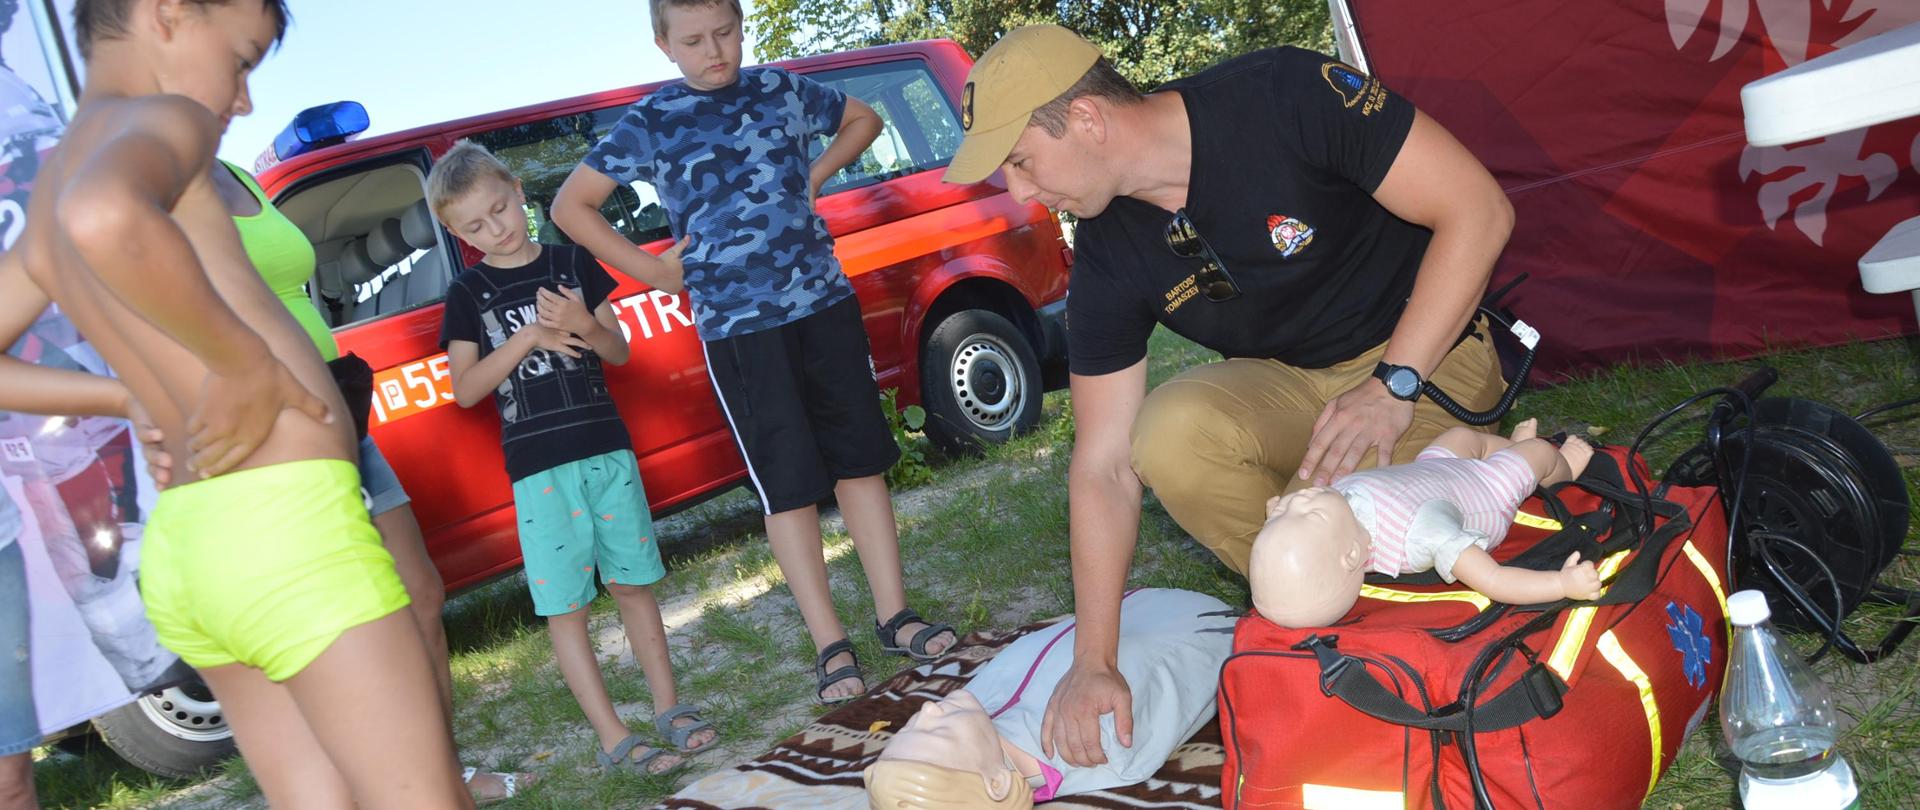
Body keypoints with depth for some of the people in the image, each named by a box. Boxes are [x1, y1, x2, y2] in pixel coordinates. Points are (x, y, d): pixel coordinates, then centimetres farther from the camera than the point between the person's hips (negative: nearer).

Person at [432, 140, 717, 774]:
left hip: (606, 446, 2)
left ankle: (669, 708, 19)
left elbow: (619, 353, 9)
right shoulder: (468, 294, 2)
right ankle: (613, 739, 3)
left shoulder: (572, 262, 7)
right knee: (565, 605, -2)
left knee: (633, 583, 9)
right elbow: (466, 390, -4)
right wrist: (527, 338, -15)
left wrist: (586, 325, -13)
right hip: (537, 464, -2)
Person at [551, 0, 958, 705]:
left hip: (825, 303, 3)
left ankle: (894, 616, 17)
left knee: (861, 461, 6)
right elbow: (570, 206, 4)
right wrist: (655, 272, 0)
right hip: (736, 327, -3)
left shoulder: (782, 89, 8)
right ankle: (830, 647, 7)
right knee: (789, 487, -1)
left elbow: (863, 121, 25)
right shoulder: (650, 123, 0)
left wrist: (812, 179, 10)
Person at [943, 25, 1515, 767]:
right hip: (1287, 383, 4)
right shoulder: (1108, 262, -12)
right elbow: (1104, 467, -11)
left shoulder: (1283, 96, -25)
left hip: (1432, 356, -4)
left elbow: (1478, 209, -20)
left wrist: (1393, 384, -27)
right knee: (1171, 437, -28)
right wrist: (1094, 665, -15)